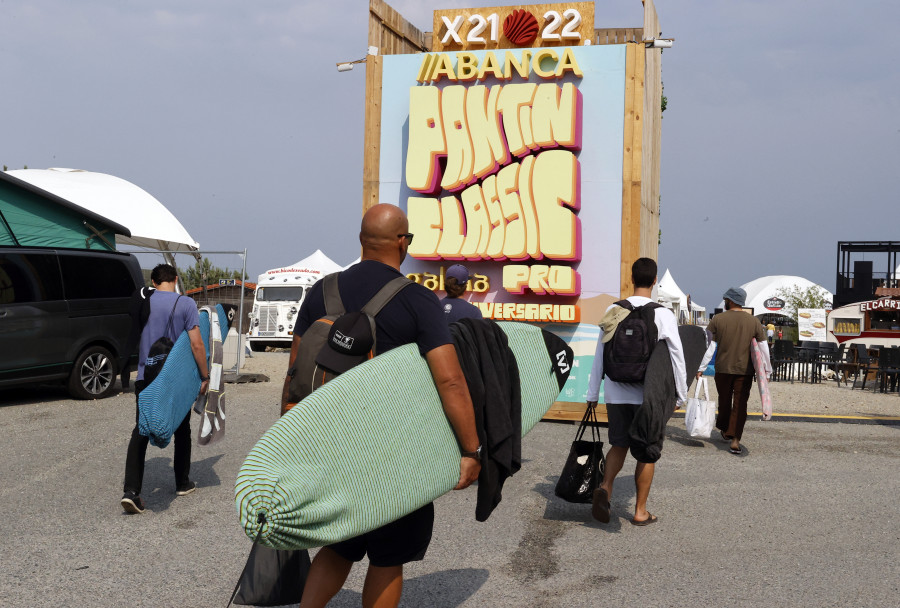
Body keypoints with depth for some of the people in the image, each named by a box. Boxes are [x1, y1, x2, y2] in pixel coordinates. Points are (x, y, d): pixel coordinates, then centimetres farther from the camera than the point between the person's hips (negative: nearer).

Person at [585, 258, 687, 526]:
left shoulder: (614, 310, 1)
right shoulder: (663, 315, -7)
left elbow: (600, 353, 5)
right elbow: (676, 356, -4)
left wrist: (593, 393, 12)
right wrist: (681, 394, 7)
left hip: (616, 393, 2)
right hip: (649, 394, -2)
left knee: (619, 444, 15)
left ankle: (605, 487, -10)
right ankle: (640, 511, 15)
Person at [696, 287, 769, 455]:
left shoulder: (718, 319, -3)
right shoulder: (754, 322, 2)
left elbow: (709, 347, -4)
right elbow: (764, 348, 2)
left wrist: (701, 369, 0)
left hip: (723, 368, 0)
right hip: (745, 370, 0)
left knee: (724, 400, 17)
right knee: (740, 404, 1)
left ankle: (725, 430, 33)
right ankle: (735, 440, -7)